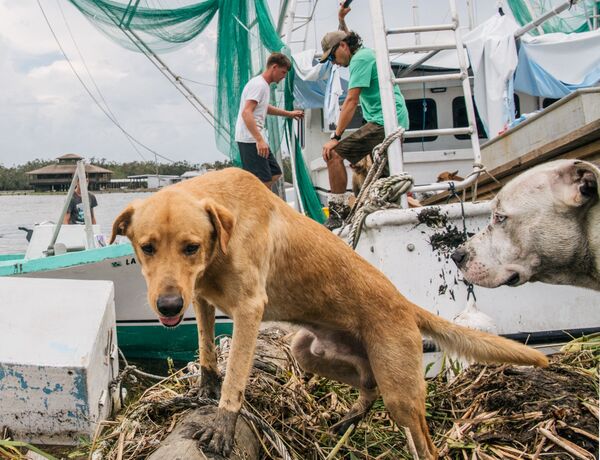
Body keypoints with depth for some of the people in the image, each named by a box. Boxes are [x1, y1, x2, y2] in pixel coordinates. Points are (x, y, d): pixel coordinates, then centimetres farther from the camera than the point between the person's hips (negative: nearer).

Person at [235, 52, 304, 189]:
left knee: (275, 173, 15)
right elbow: (246, 113, -24)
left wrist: (289, 113, 38)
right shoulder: (258, 84, -14)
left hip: (257, 138, 11)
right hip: (251, 139, -11)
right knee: (264, 181, -13)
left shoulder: (264, 85, 18)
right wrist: (259, 140, -30)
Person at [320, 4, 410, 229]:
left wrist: (335, 137, -17)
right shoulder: (365, 52, 20)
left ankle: (338, 212, -19)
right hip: (398, 120, 10)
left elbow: (351, 101, -17)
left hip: (383, 122, -10)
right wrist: (341, 22, 37)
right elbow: (349, 39, 47)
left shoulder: (360, 59, -9)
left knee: (333, 153, -17)